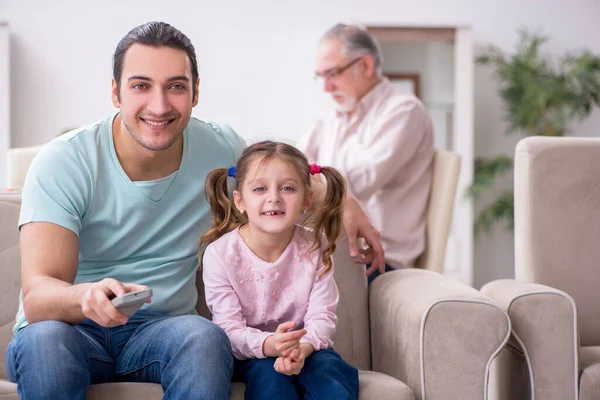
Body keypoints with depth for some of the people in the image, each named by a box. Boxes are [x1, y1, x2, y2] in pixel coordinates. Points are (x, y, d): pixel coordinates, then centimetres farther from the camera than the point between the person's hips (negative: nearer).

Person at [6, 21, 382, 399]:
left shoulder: (221, 147, -2)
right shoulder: (63, 163, -15)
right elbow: (37, 298, -24)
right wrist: (86, 296, -48)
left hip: (160, 329, 3)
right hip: (69, 329, -2)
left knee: (204, 337, -33)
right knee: (45, 340, -38)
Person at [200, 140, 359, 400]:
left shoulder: (315, 247, -6)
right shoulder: (219, 254, -13)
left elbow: (322, 316, -9)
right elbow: (230, 329, -16)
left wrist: (302, 347, -33)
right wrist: (268, 345, -38)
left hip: (308, 348, 2)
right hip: (250, 353, -1)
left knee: (329, 368, -29)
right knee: (268, 373, -32)